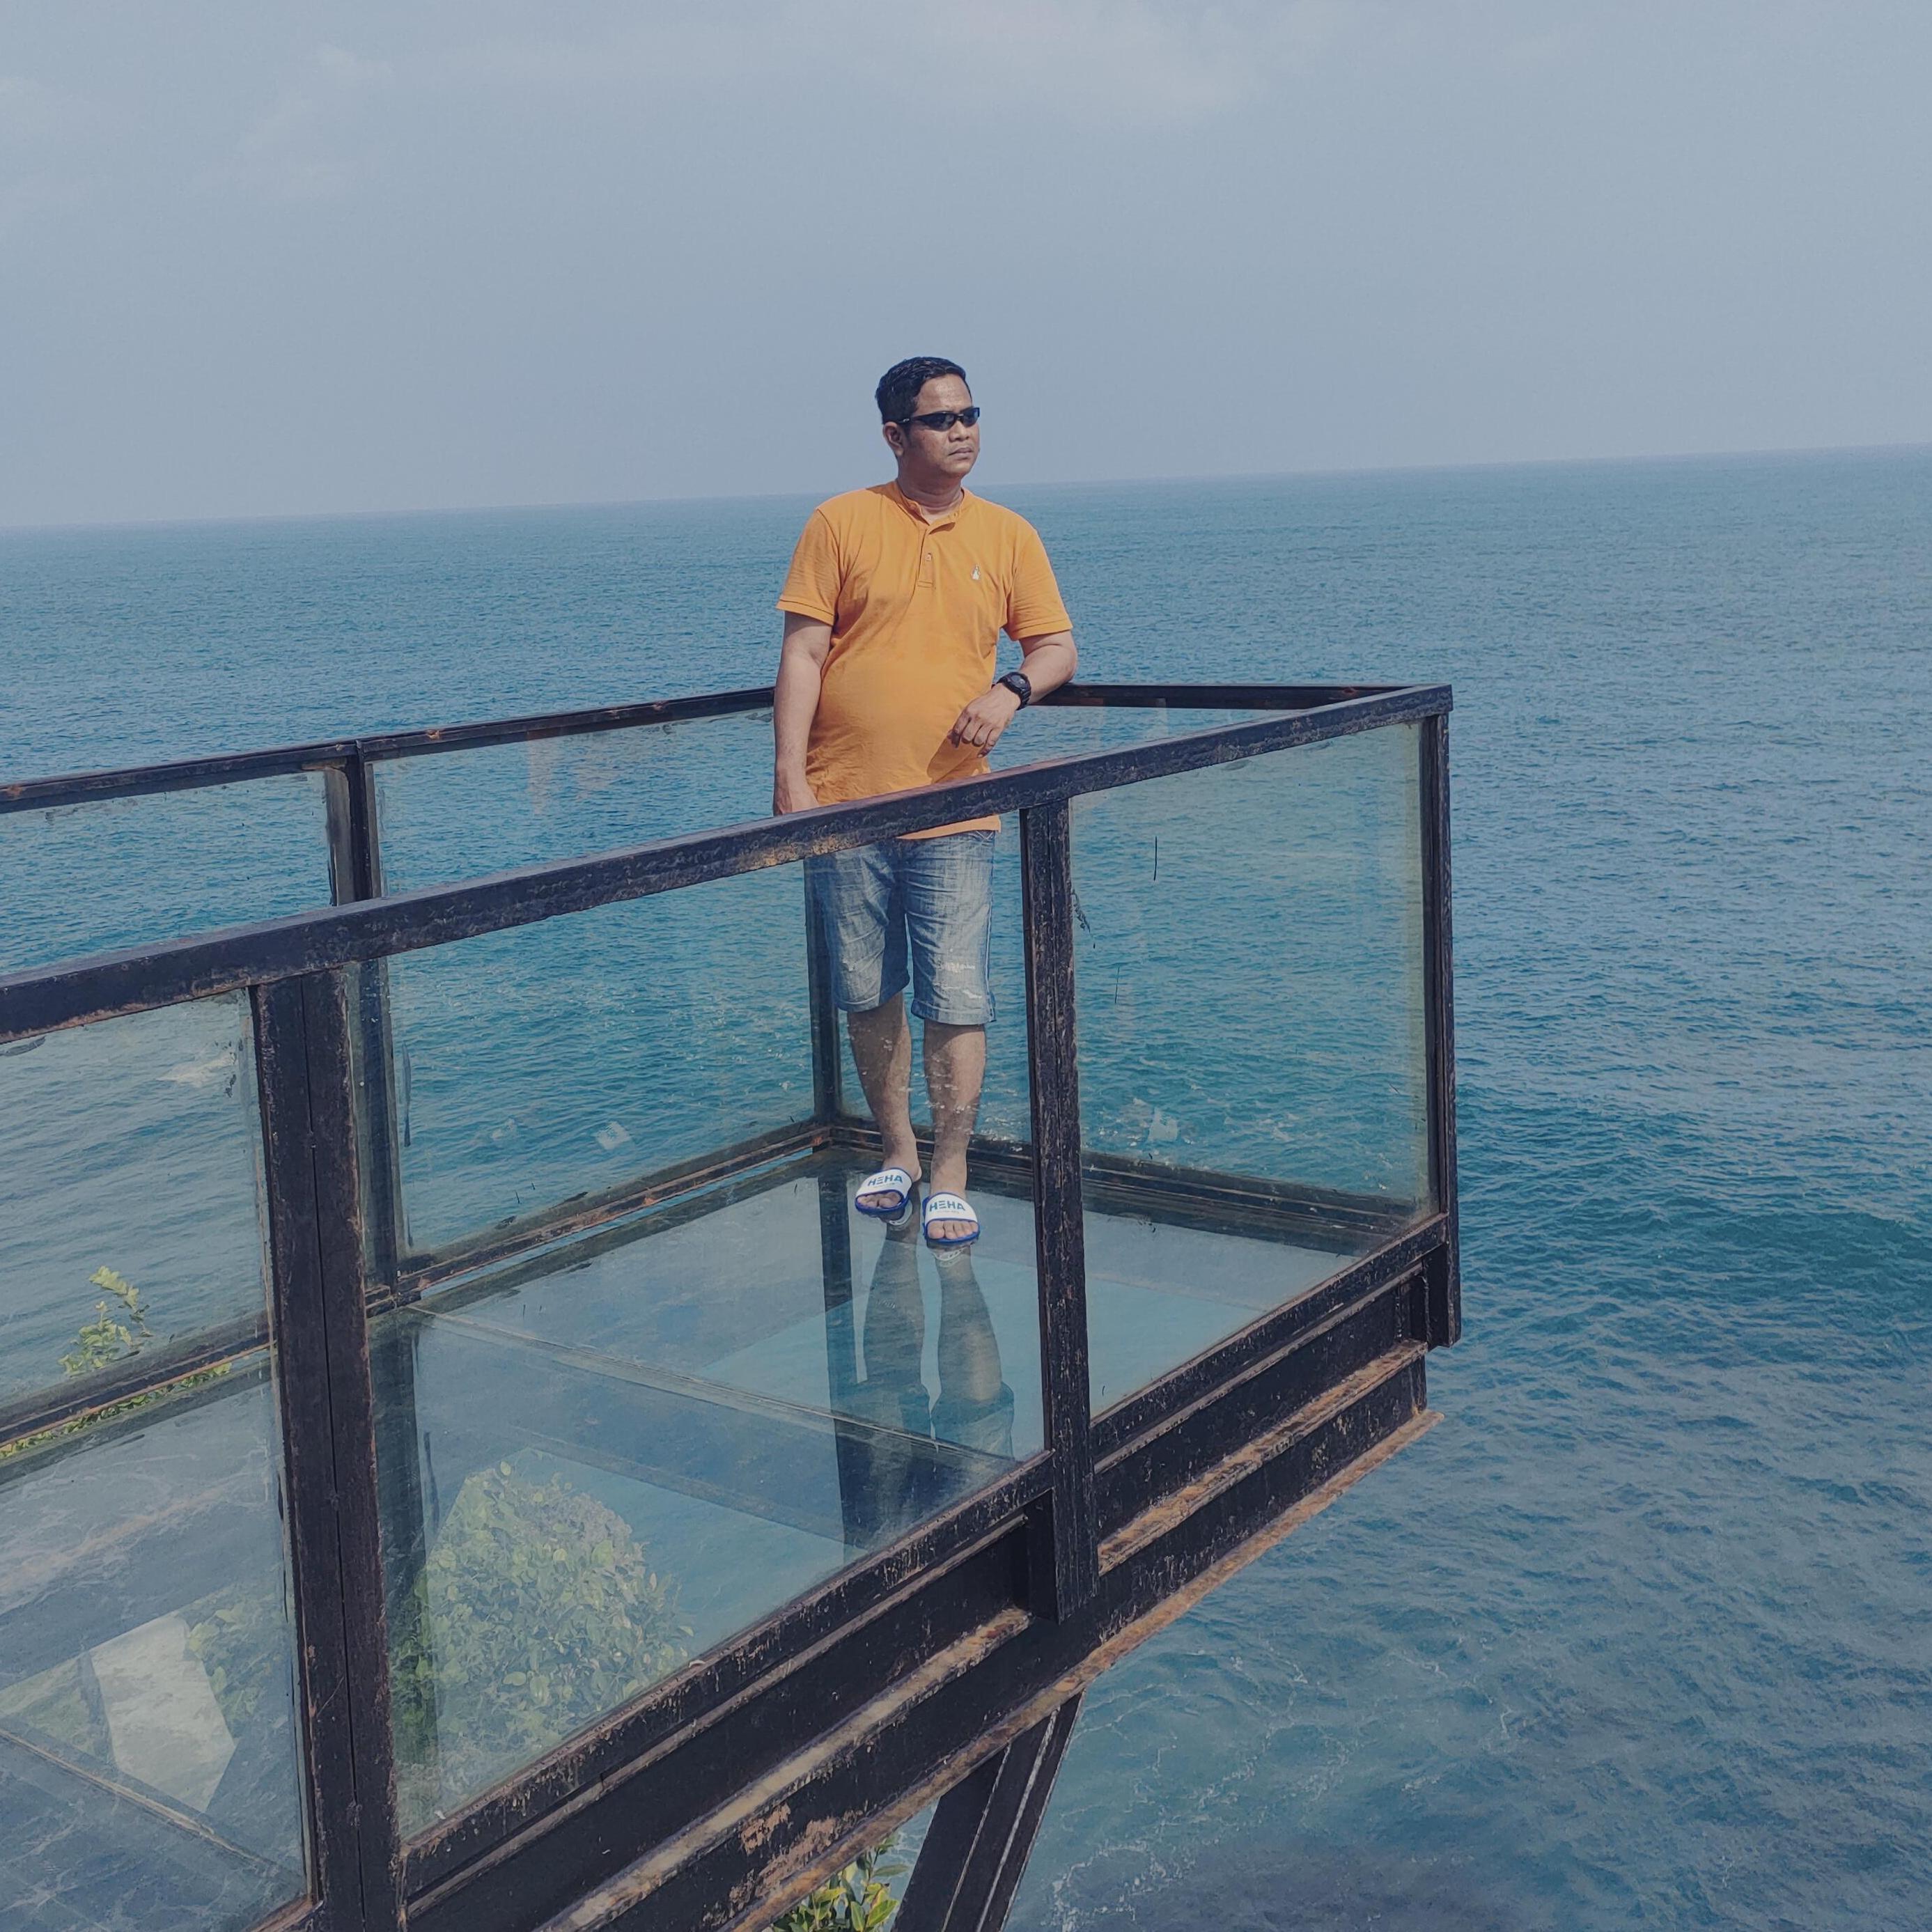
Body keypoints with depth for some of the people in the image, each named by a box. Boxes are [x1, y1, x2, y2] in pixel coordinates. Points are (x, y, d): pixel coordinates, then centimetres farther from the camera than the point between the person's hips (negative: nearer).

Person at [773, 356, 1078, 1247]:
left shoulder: (1008, 535, 8)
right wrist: (790, 778, -8)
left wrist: (1011, 690, -11)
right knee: (868, 994, 10)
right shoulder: (840, 522, 2)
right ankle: (896, 1152, 28)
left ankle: (950, 1179, 7)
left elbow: (1056, 646, 12)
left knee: (956, 1001, -4)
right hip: (843, 804, 0)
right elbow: (803, 653, -1)